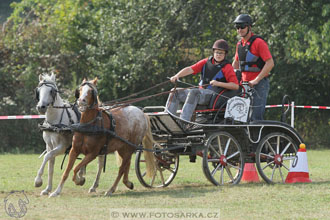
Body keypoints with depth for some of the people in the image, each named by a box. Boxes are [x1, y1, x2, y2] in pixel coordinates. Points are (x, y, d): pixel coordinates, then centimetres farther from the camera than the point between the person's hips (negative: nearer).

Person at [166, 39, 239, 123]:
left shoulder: (227, 67, -1)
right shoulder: (206, 62, 15)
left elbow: (236, 86, -10)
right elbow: (190, 69, 3)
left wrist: (218, 83, -20)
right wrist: (177, 76, -13)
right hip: (202, 93, 7)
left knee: (194, 92, -34)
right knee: (176, 92, -3)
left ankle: (183, 121, -43)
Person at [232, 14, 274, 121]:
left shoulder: (258, 42, -9)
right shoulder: (239, 44, 15)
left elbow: (270, 63, -16)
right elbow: (236, 64, 29)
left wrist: (256, 80, -19)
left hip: (259, 84, -8)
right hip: (245, 84, 8)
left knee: (256, 117, -14)